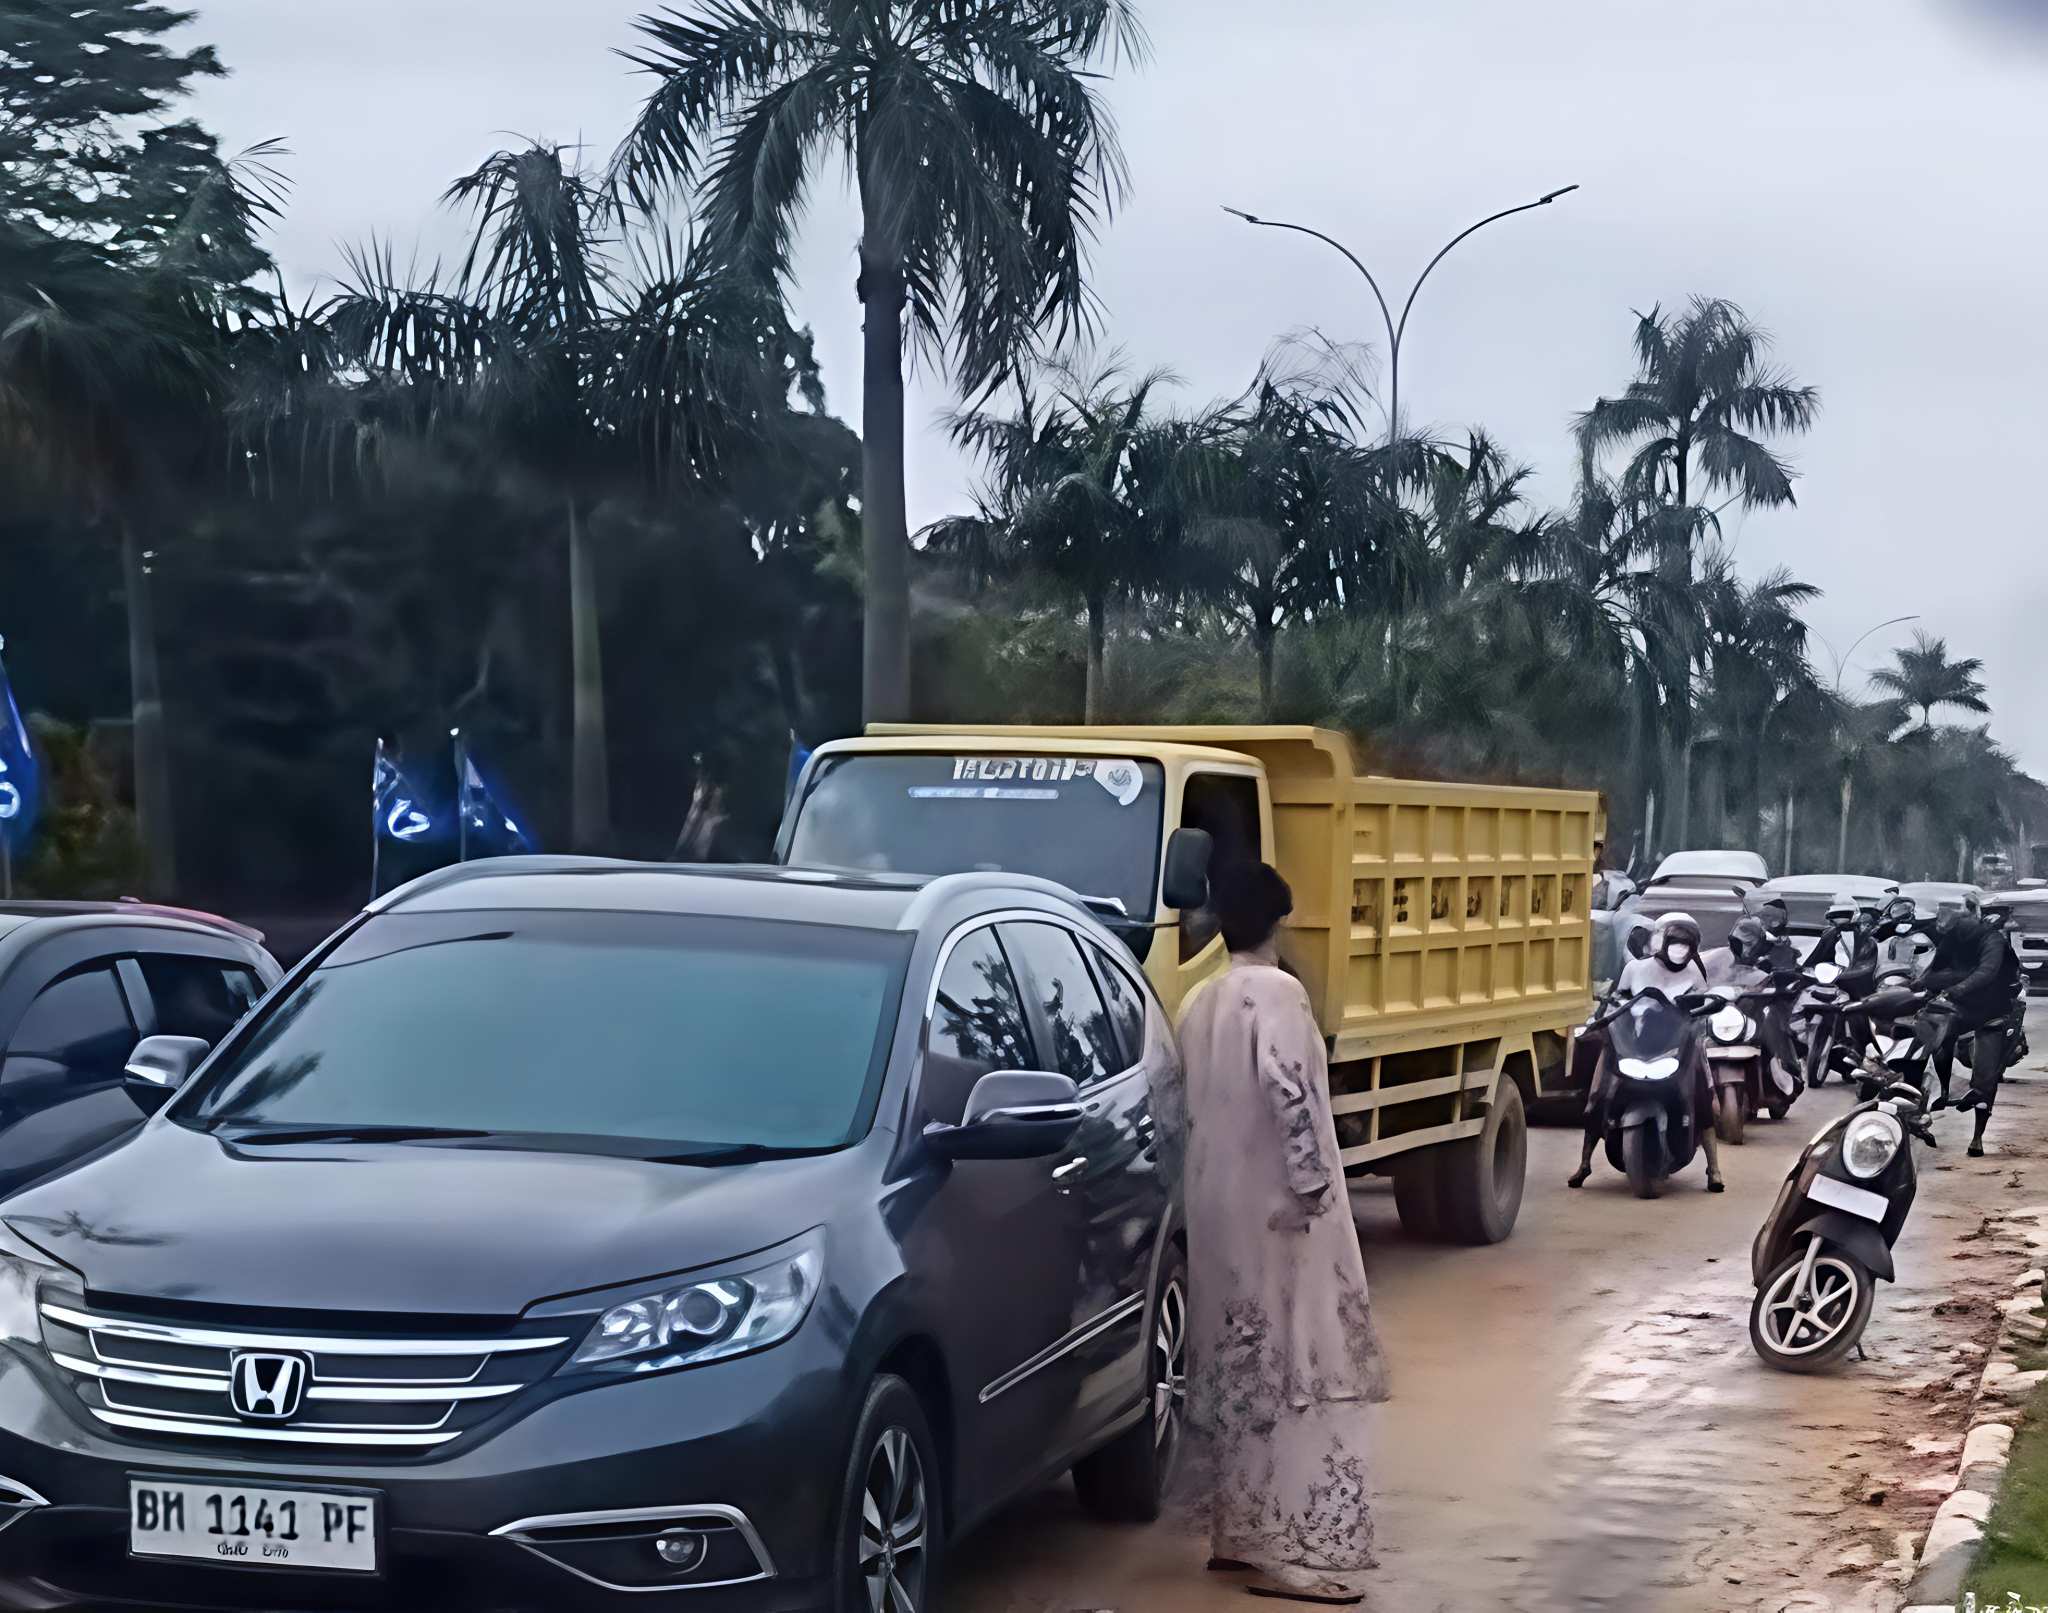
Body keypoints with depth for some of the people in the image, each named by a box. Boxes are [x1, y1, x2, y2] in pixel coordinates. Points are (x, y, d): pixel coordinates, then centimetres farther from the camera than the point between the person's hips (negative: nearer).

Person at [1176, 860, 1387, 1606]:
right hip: (1278, 1207, -9)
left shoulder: (1201, 1003, 12)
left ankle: (1241, 1532, 21)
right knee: (1301, 1368, -7)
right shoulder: (1276, 992, -13)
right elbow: (1287, 1089, -25)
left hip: (1219, 1208, 9)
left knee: (1244, 1369, 15)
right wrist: (1312, 1182, -22)